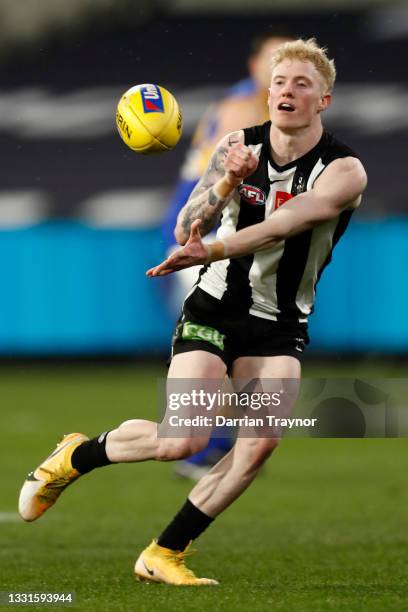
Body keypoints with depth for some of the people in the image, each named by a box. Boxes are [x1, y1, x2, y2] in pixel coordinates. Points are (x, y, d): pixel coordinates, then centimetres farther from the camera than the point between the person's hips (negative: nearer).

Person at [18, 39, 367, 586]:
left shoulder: (343, 171, -13)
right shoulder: (239, 147, -4)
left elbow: (285, 224, -29)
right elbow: (186, 231, -9)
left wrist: (210, 251, -39)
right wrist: (227, 181, -27)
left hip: (279, 328, 0)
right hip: (214, 310, 0)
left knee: (262, 441, -19)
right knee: (184, 440, -17)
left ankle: (165, 554, -5)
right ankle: (77, 456, 12)